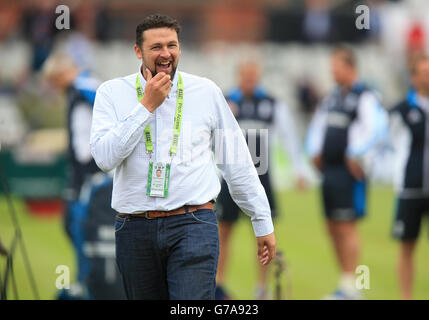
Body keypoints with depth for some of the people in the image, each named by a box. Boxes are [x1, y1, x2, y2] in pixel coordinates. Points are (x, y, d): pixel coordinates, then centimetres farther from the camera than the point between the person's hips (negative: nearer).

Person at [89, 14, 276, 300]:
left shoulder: (207, 92, 7)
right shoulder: (112, 93, 6)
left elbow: (237, 163, 12)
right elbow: (105, 158, -9)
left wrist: (263, 223, 13)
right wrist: (147, 105, -9)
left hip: (193, 225, -2)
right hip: (135, 229, 2)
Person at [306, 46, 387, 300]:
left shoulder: (365, 97, -9)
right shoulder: (333, 98, 16)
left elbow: (377, 127, -22)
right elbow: (318, 125, 28)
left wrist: (356, 154, -20)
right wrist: (315, 151, 14)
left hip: (349, 172, -9)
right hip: (329, 169, 9)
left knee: (346, 227, -10)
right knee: (333, 228, 9)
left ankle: (349, 287, -8)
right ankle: (347, 285, 17)